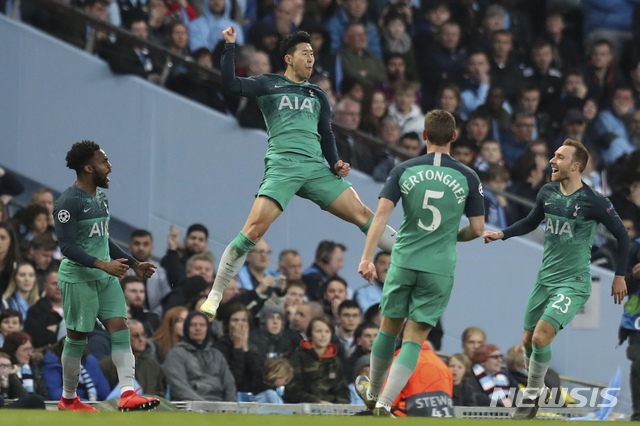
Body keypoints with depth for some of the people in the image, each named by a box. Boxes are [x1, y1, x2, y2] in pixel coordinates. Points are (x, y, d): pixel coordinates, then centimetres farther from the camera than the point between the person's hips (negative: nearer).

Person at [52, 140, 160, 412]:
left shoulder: (101, 198, 12)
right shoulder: (69, 202, -15)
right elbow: (67, 246, -21)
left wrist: (133, 264, 19)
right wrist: (103, 265, -29)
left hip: (106, 277, 8)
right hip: (78, 278, -8)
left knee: (120, 331, -5)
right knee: (77, 338, 2)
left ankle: (127, 395, -12)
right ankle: (68, 400, 16)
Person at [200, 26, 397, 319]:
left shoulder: (317, 95, 23)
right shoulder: (270, 84, 11)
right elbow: (231, 84, -2)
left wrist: (335, 163, 5)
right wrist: (230, 47, -9)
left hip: (317, 168, 4)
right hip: (282, 168, -4)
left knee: (363, 214, -5)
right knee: (254, 228, -18)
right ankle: (214, 296, -11)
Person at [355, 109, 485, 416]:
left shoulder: (404, 171, -2)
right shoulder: (467, 178, -3)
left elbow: (381, 213, -9)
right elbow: (477, 228, 0)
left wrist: (367, 258, -9)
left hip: (404, 262, 1)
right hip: (439, 269, -1)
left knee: (389, 328, 19)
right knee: (414, 339, 2)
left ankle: (373, 392, 35)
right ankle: (385, 403, -9)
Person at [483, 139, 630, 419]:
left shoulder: (594, 202, -16)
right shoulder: (548, 193, 0)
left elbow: (621, 235, -3)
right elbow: (531, 222, 18)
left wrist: (620, 276, 0)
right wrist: (501, 235, 5)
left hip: (573, 282, -6)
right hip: (545, 278, 6)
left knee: (540, 338, -19)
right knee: (528, 341, 12)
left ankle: (532, 394, 0)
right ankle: (535, 390, 34)